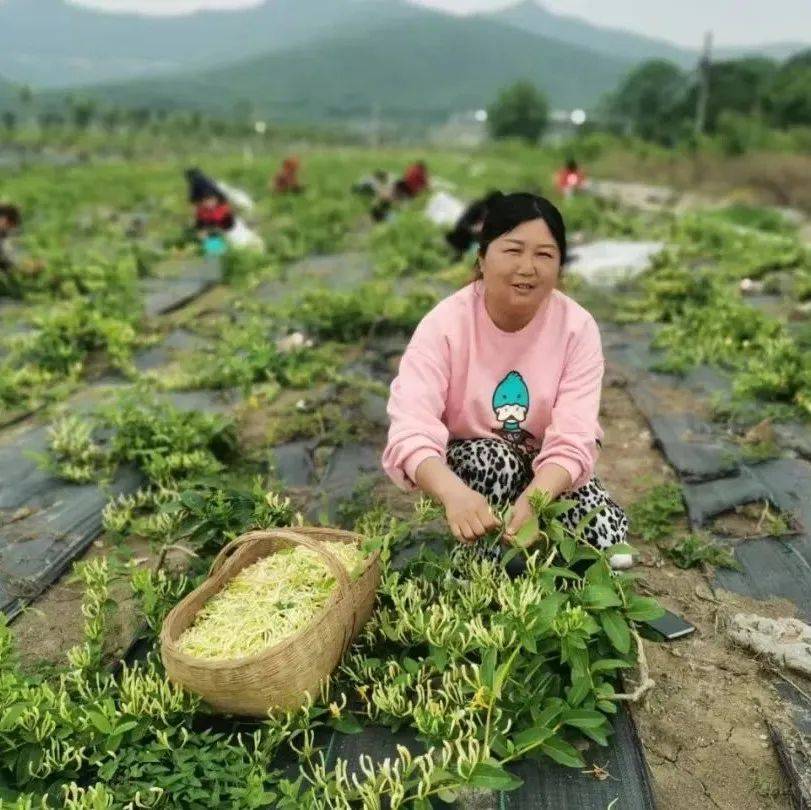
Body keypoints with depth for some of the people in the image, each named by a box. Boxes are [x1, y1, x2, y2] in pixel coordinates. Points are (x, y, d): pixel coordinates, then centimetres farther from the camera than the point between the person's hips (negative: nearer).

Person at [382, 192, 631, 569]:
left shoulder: (577, 327, -17)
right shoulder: (445, 324, -22)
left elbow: (573, 440, -25)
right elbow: (411, 431, -35)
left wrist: (533, 499, -46)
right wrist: (454, 493, -56)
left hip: (545, 472, 2)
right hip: (465, 467, -2)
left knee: (608, 537, -21)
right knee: (492, 459, -35)